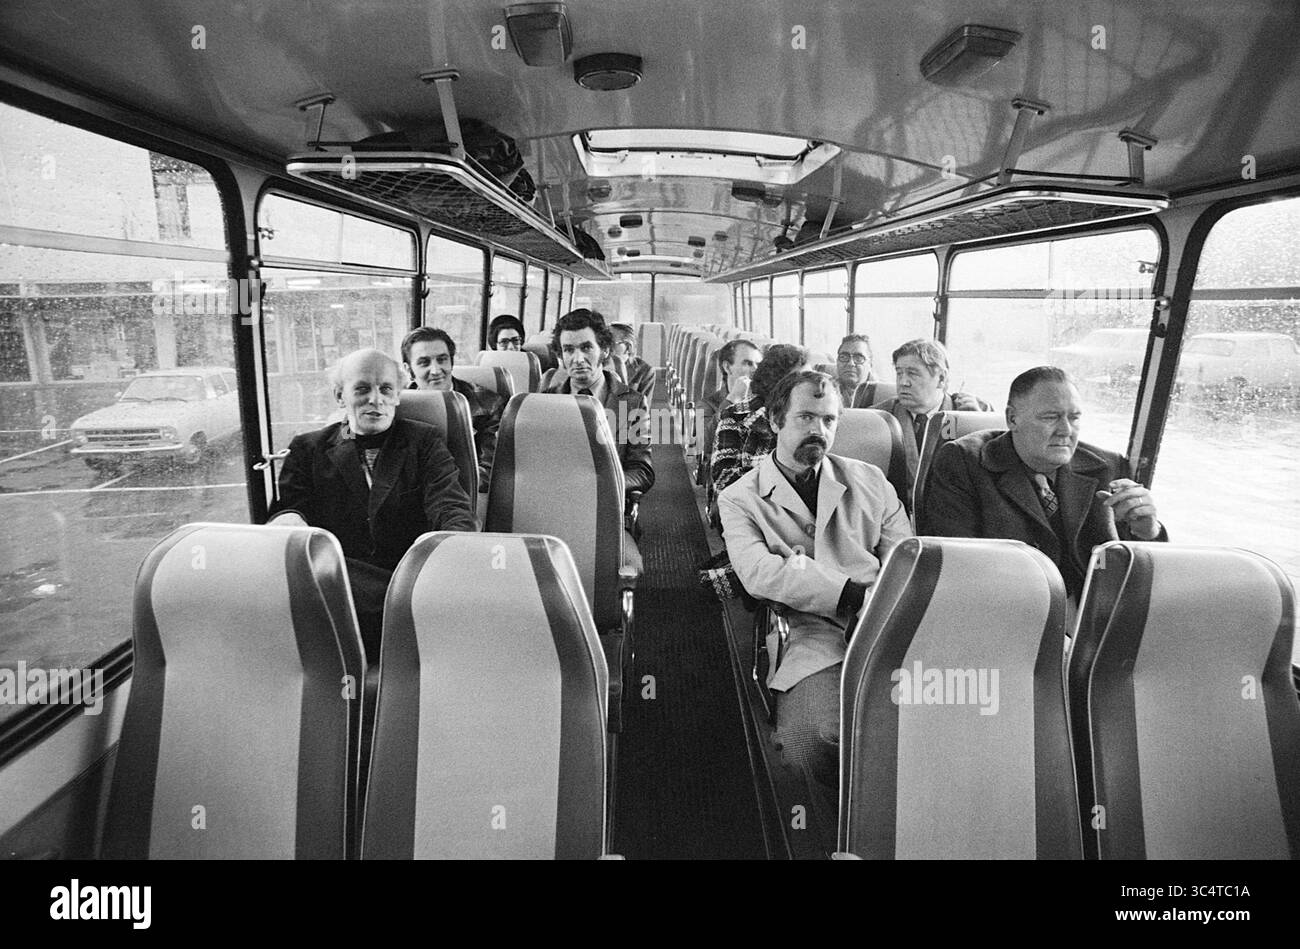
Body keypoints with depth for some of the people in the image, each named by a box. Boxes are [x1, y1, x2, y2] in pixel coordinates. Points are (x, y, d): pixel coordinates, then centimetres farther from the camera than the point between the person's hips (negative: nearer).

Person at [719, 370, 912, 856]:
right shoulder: (740, 498, 11)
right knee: (811, 734, -30)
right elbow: (759, 572, -7)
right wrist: (852, 593, -14)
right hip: (813, 640, -2)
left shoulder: (869, 482, 22)